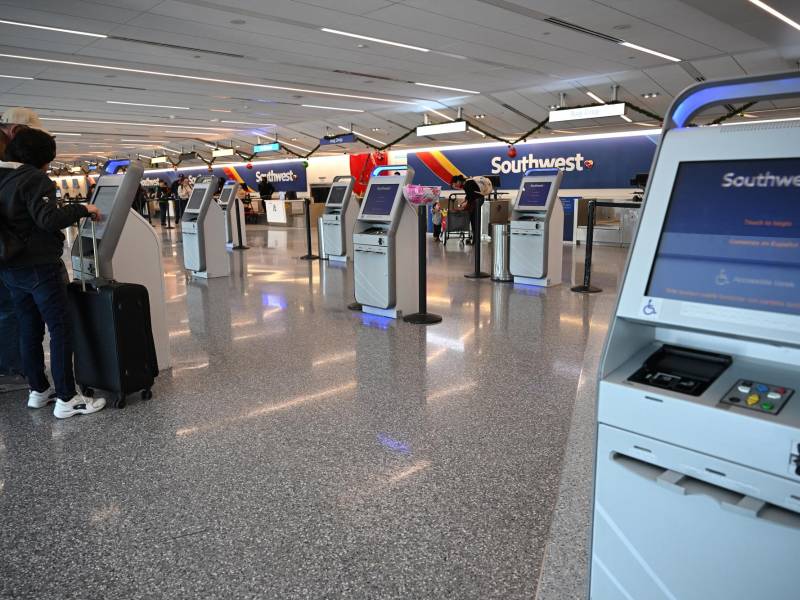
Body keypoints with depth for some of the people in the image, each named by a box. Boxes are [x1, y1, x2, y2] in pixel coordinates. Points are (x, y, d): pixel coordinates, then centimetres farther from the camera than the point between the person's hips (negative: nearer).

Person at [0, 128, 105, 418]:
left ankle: (38, 391, 22)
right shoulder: (33, 179, -13)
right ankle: (66, 399, -6)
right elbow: (48, 219, -23)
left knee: (29, 329, 14)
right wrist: (82, 209, -14)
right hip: (39, 266, -9)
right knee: (61, 328, -6)